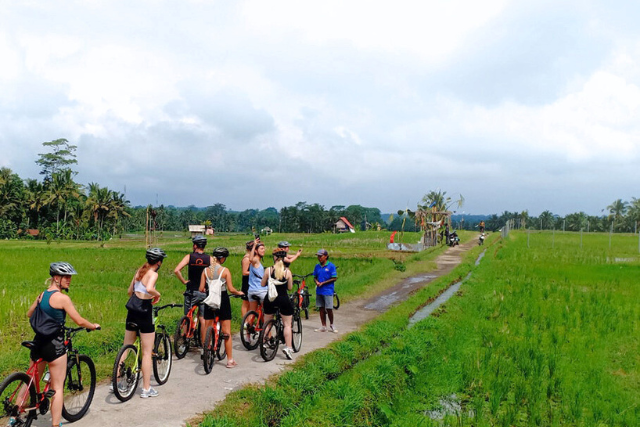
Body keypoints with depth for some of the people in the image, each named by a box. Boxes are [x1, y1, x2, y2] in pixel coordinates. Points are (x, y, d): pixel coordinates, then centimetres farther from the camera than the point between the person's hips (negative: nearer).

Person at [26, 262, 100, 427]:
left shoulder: (42, 295, 6)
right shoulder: (62, 298, -16)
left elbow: (29, 314, 23)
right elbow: (80, 321, -15)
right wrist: (94, 326, 4)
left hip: (38, 342, 7)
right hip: (54, 345, -7)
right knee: (58, 388, 2)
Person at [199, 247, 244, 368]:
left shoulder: (205, 270, -1)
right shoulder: (225, 271, -10)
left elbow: (201, 289, -2)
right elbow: (231, 289, -11)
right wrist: (239, 293, 8)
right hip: (223, 300, -3)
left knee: (207, 330, 14)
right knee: (226, 332, 5)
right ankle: (230, 360, 9)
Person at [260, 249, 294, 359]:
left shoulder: (268, 270, -6)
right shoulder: (287, 271, -8)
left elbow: (262, 284, 2)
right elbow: (290, 288, -2)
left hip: (270, 299, 2)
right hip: (283, 299, -1)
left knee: (267, 323, 19)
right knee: (287, 324, 8)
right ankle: (288, 347, 2)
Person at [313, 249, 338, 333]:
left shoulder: (331, 266, -6)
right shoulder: (317, 266, 9)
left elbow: (334, 278, -9)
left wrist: (323, 283, -13)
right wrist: (317, 282, -6)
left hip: (328, 291, -5)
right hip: (319, 290, 5)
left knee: (329, 309, -2)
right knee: (321, 308, 8)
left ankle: (331, 325, 17)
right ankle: (323, 326, 17)